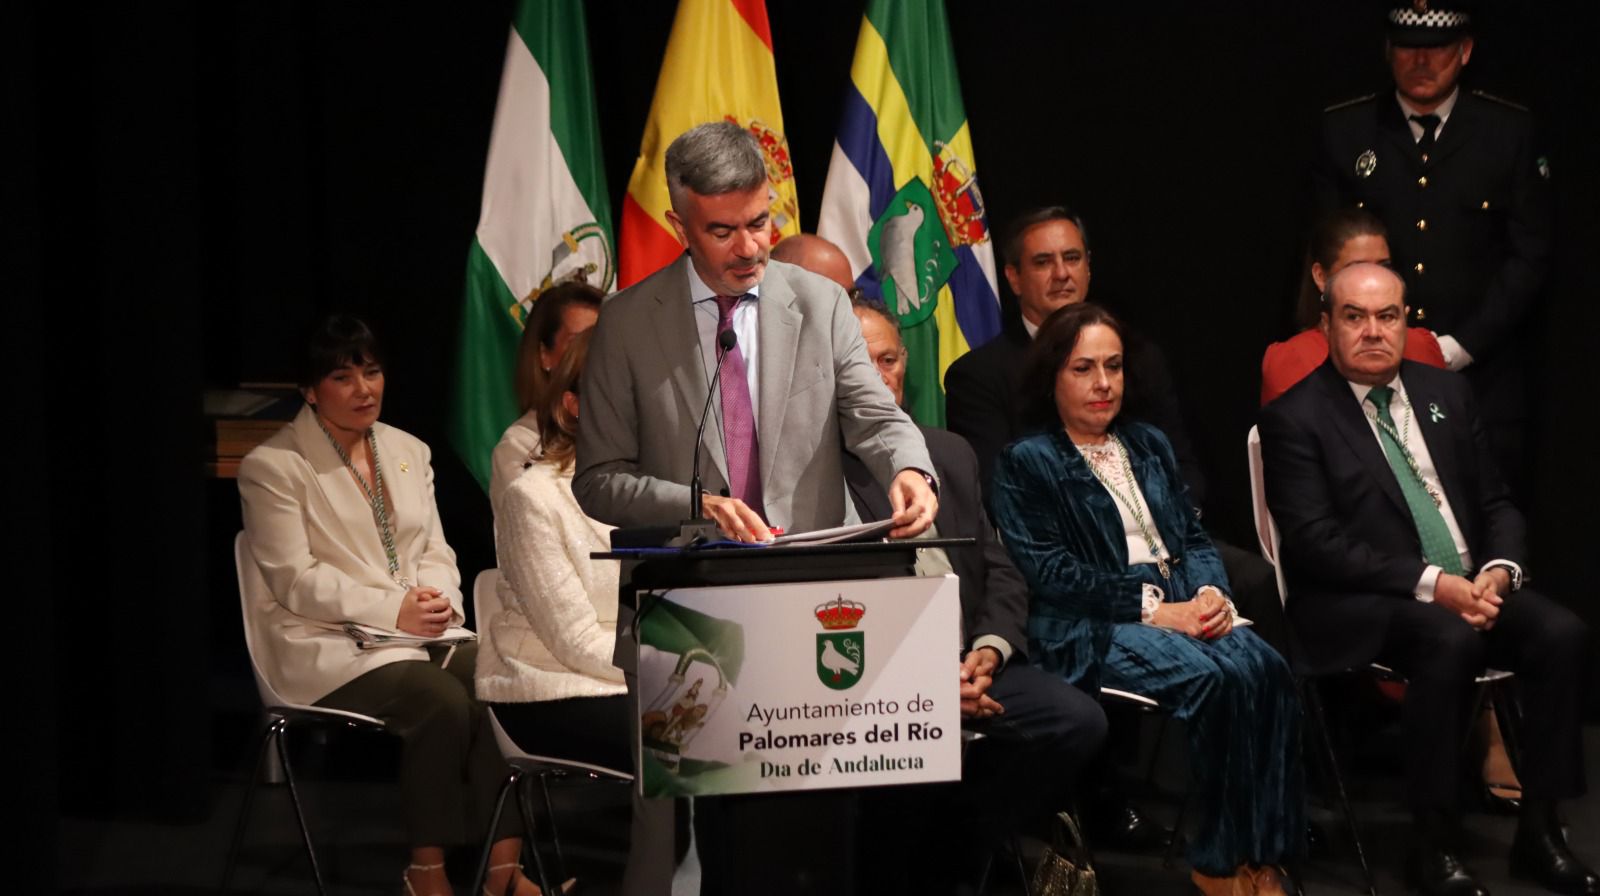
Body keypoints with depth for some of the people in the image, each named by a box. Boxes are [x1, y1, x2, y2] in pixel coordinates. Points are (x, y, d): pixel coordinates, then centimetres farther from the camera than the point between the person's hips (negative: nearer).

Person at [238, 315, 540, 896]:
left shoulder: (408, 452, 17)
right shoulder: (271, 468, -2)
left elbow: (436, 551, 15)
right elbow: (294, 579, -10)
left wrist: (435, 597, -10)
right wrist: (394, 609, -19)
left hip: (421, 632, 6)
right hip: (329, 646, -5)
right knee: (443, 701, -32)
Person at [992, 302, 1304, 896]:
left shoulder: (1149, 446, 26)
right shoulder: (1026, 463, 6)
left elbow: (1194, 536, 22)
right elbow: (1049, 573, -6)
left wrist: (1211, 592, -2)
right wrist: (1151, 608, -14)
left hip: (1182, 608, 5)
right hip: (1092, 631, -5)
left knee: (1265, 667, -27)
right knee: (1212, 679, -33)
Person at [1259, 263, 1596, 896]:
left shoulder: (1445, 394, 14)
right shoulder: (1294, 419, -4)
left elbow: (1496, 503, 17)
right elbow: (1316, 543, -13)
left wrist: (1497, 571, -6)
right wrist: (1431, 585, -20)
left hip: (1470, 587, 6)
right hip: (1360, 607, -6)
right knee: (1449, 641, -35)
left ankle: (1539, 831, -14)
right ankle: (1434, 845, -24)